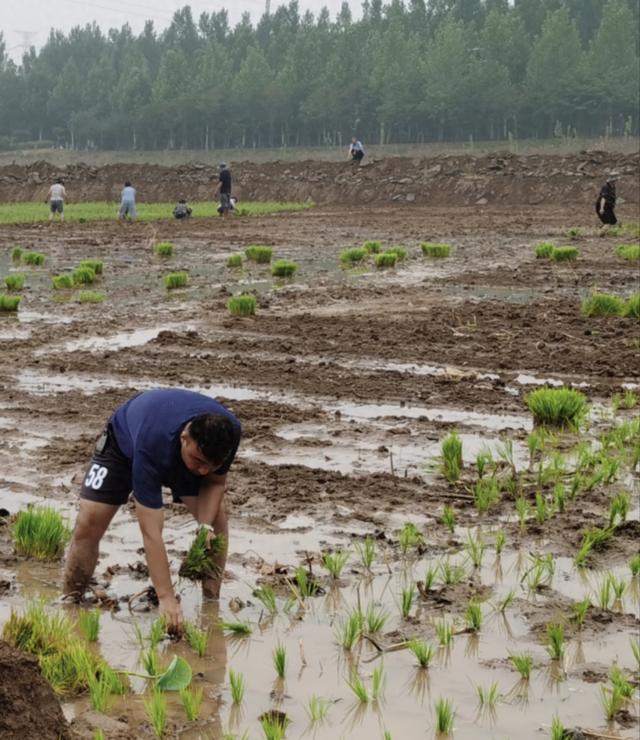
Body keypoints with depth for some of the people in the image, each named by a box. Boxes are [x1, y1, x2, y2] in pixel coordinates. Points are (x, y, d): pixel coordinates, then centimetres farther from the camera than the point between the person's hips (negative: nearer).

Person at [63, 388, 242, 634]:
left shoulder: (229, 432, -35)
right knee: (89, 523, -16)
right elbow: (151, 532, -48)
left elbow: (215, 482, -13)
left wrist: (206, 527, -32)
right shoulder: (151, 447, -49)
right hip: (124, 441, -4)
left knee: (217, 517, -12)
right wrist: (166, 599, -52)